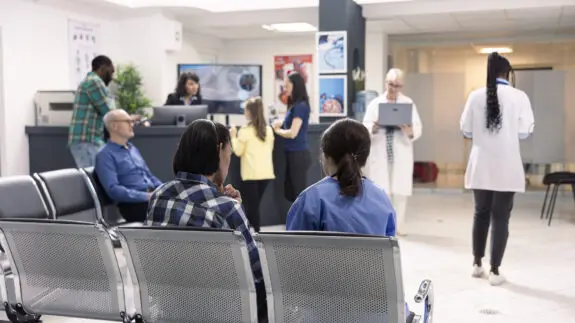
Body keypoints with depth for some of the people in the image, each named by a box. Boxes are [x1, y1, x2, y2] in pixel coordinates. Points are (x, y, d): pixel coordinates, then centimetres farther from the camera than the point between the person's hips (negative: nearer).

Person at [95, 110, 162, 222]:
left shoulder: (133, 149, 23)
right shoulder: (105, 155, -2)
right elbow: (113, 190, -13)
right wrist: (147, 196, -20)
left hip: (153, 196, 8)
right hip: (133, 204, -8)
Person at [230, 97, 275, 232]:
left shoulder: (245, 131, -8)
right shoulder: (268, 130, 8)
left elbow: (238, 151, -3)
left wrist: (233, 137, 8)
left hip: (251, 173, -5)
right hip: (266, 172, 5)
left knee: (252, 205, 0)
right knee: (255, 203, 14)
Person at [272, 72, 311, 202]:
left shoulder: (301, 106, -15)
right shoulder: (294, 105, 12)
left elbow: (293, 133, -19)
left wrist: (277, 130, -3)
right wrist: (281, 124, 0)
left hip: (299, 155, -9)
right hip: (292, 154, 9)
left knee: (300, 194, -2)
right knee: (290, 193, 14)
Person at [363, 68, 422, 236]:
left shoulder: (409, 103, 8)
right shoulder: (375, 103, 8)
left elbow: (418, 129, -1)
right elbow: (365, 128, -2)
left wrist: (410, 131, -24)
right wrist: (373, 128, -25)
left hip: (401, 155, 0)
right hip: (379, 154, 0)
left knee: (400, 192, 1)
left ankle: (398, 226, 10)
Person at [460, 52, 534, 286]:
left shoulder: (475, 96, -2)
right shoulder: (519, 97, -8)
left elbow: (465, 130, 2)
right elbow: (525, 132, -7)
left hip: (480, 167, 2)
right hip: (506, 168, -2)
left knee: (481, 214, 16)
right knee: (500, 217, 4)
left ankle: (477, 265, 26)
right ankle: (494, 271, 7)